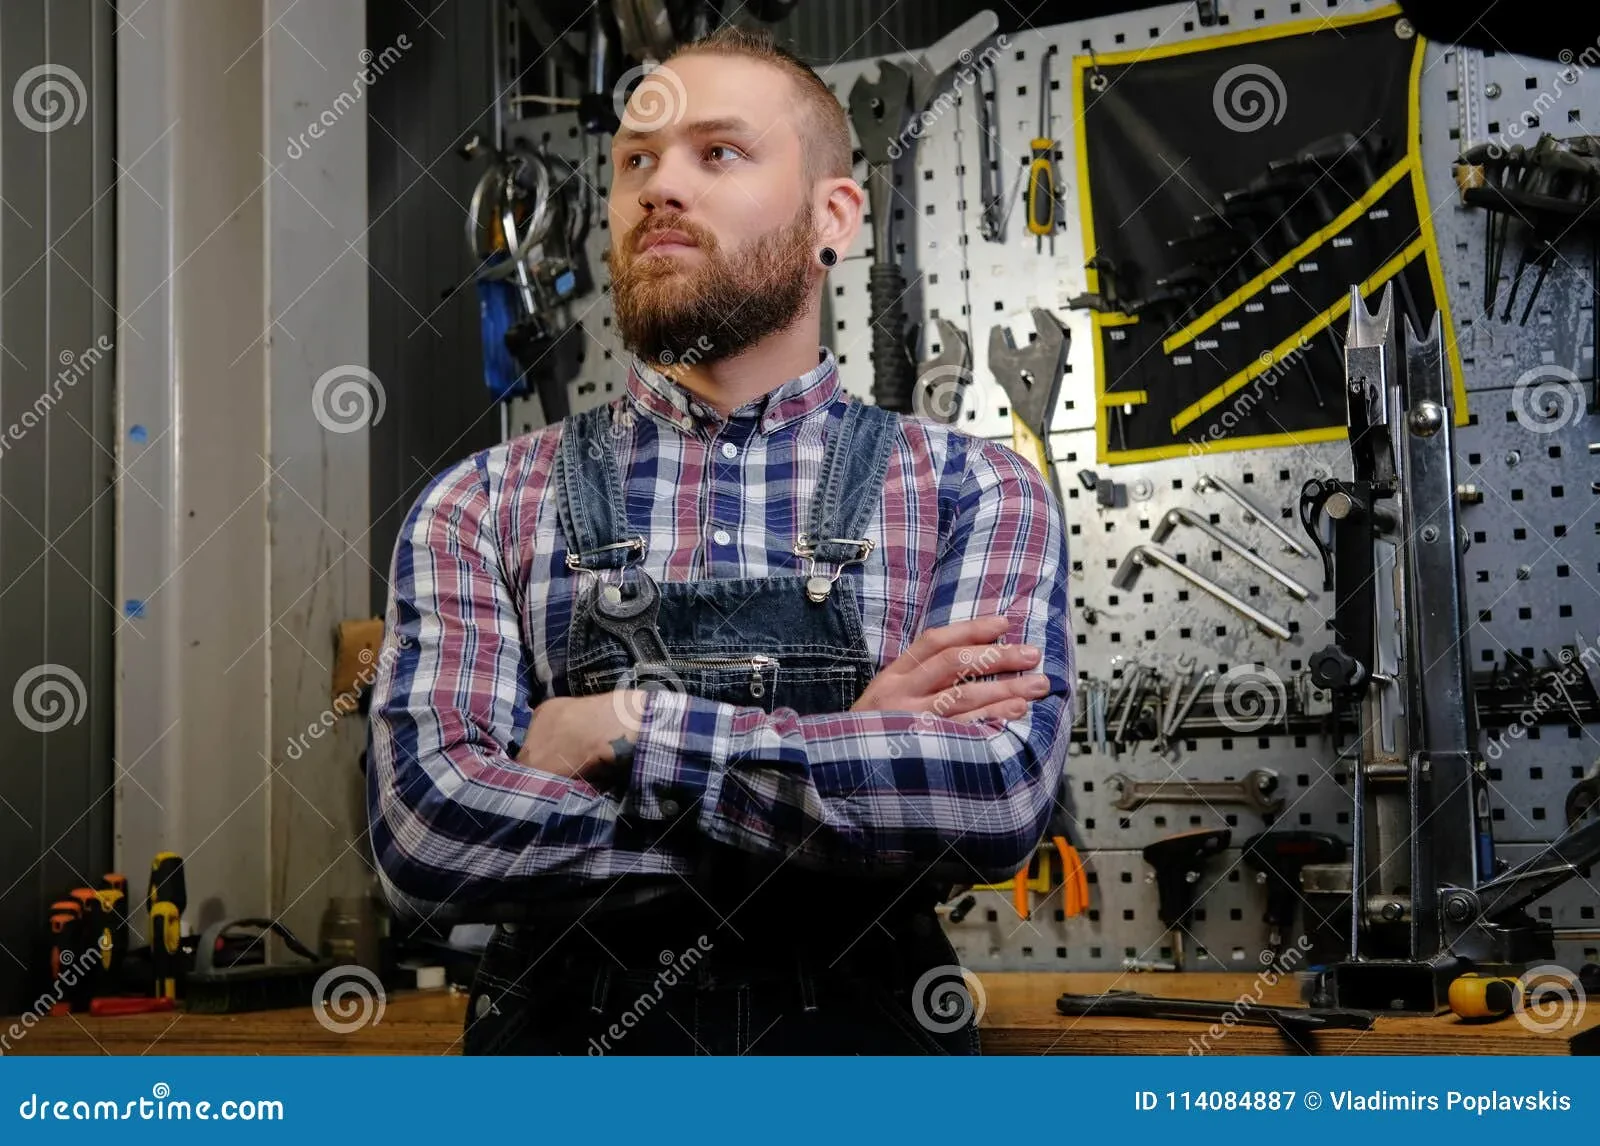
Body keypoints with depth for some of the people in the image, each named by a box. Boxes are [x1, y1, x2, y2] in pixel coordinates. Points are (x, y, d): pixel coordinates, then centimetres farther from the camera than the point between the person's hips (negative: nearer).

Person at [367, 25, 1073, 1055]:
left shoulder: (976, 492, -4)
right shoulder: (481, 507, -3)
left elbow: (998, 790, -19)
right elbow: (428, 826, -16)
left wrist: (624, 728, -18)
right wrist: (851, 767, -18)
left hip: (869, 1040, 0)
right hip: (565, 1038, 0)